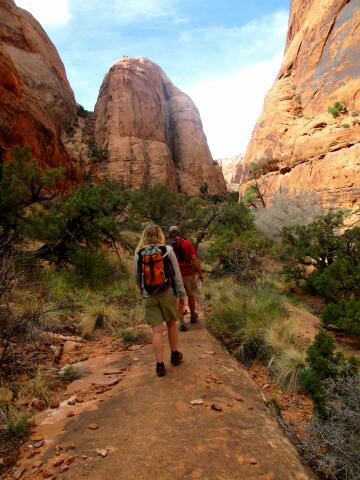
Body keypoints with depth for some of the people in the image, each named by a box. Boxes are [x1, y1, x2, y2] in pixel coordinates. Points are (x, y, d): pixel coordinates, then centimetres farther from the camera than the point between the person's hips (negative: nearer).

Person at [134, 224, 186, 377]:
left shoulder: (139, 254, -2)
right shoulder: (168, 250, -6)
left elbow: (136, 277, 6)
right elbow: (176, 274, -6)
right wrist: (182, 294, 1)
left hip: (149, 297, 1)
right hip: (168, 294, 0)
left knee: (157, 331, 5)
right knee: (171, 324, 20)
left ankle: (160, 365, 7)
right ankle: (174, 355, 34)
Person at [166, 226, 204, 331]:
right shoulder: (186, 243, -4)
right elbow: (195, 259, -11)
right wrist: (200, 273, -6)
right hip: (188, 275, 0)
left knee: (179, 300, 8)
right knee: (190, 295, 21)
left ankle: (182, 321, -3)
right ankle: (193, 316, 39)